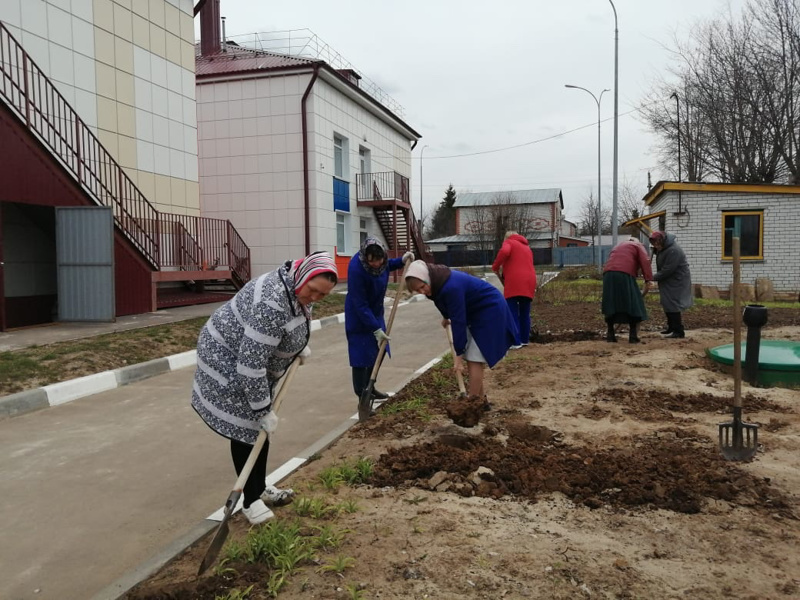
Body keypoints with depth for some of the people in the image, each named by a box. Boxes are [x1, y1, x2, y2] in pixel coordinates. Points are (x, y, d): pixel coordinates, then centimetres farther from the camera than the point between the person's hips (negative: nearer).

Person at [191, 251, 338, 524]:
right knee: (245, 429, -5)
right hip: (228, 360, -9)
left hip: (251, 359, 9)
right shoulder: (272, 303, -37)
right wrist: (263, 410, -28)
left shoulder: (295, 289, -7)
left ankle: (260, 489, 26)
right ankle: (251, 501, 7)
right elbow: (251, 362, -35)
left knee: (259, 428, 13)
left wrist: (299, 348, 19)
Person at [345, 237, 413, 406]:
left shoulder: (380, 260, -13)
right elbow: (360, 305, -28)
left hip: (376, 312, 8)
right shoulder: (356, 269, -33)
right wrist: (375, 329, -26)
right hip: (359, 316, -8)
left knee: (379, 352, 14)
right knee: (361, 356, -4)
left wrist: (402, 260, -4)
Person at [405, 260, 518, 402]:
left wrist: (459, 353, -24)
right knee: (471, 358, 9)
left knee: (474, 359, -10)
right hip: (476, 312, 9)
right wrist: (446, 317, 36)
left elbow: (458, 321, -29)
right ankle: (480, 400, 17)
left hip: (490, 311, -9)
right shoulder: (439, 282, -4)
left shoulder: (451, 287, -33)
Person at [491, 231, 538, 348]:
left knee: (513, 314, -3)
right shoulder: (527, 247, 29)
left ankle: (516, 342, -6)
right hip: (529, 282, 6)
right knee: (525, 313, 14)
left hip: (514, 282, -6)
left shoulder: (508, 242, 10)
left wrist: (495, 267, -2)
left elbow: (504, 252, -13)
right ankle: (525, 340, 18)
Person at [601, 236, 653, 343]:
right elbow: (645, 262, 2)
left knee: (611, 305, 13)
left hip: (608, 274, 5)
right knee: (633, 305, 3)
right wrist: (648, 280, -6)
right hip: (625, 275, -5)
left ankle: (610, 335, 14)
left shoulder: (618, 246, 37)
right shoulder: (638, 245, 21)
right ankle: (633, 336, -1)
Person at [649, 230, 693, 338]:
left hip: (677, 281, -10)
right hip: (668, 280, 10)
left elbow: (667, 271, -27)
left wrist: (653, 277, -19)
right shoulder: (663, 247, 3)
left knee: (672, 304, -12)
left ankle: (678, 331, -8)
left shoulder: (673, 251, -28)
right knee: (667, 304, 17)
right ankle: (671, 327, 30)